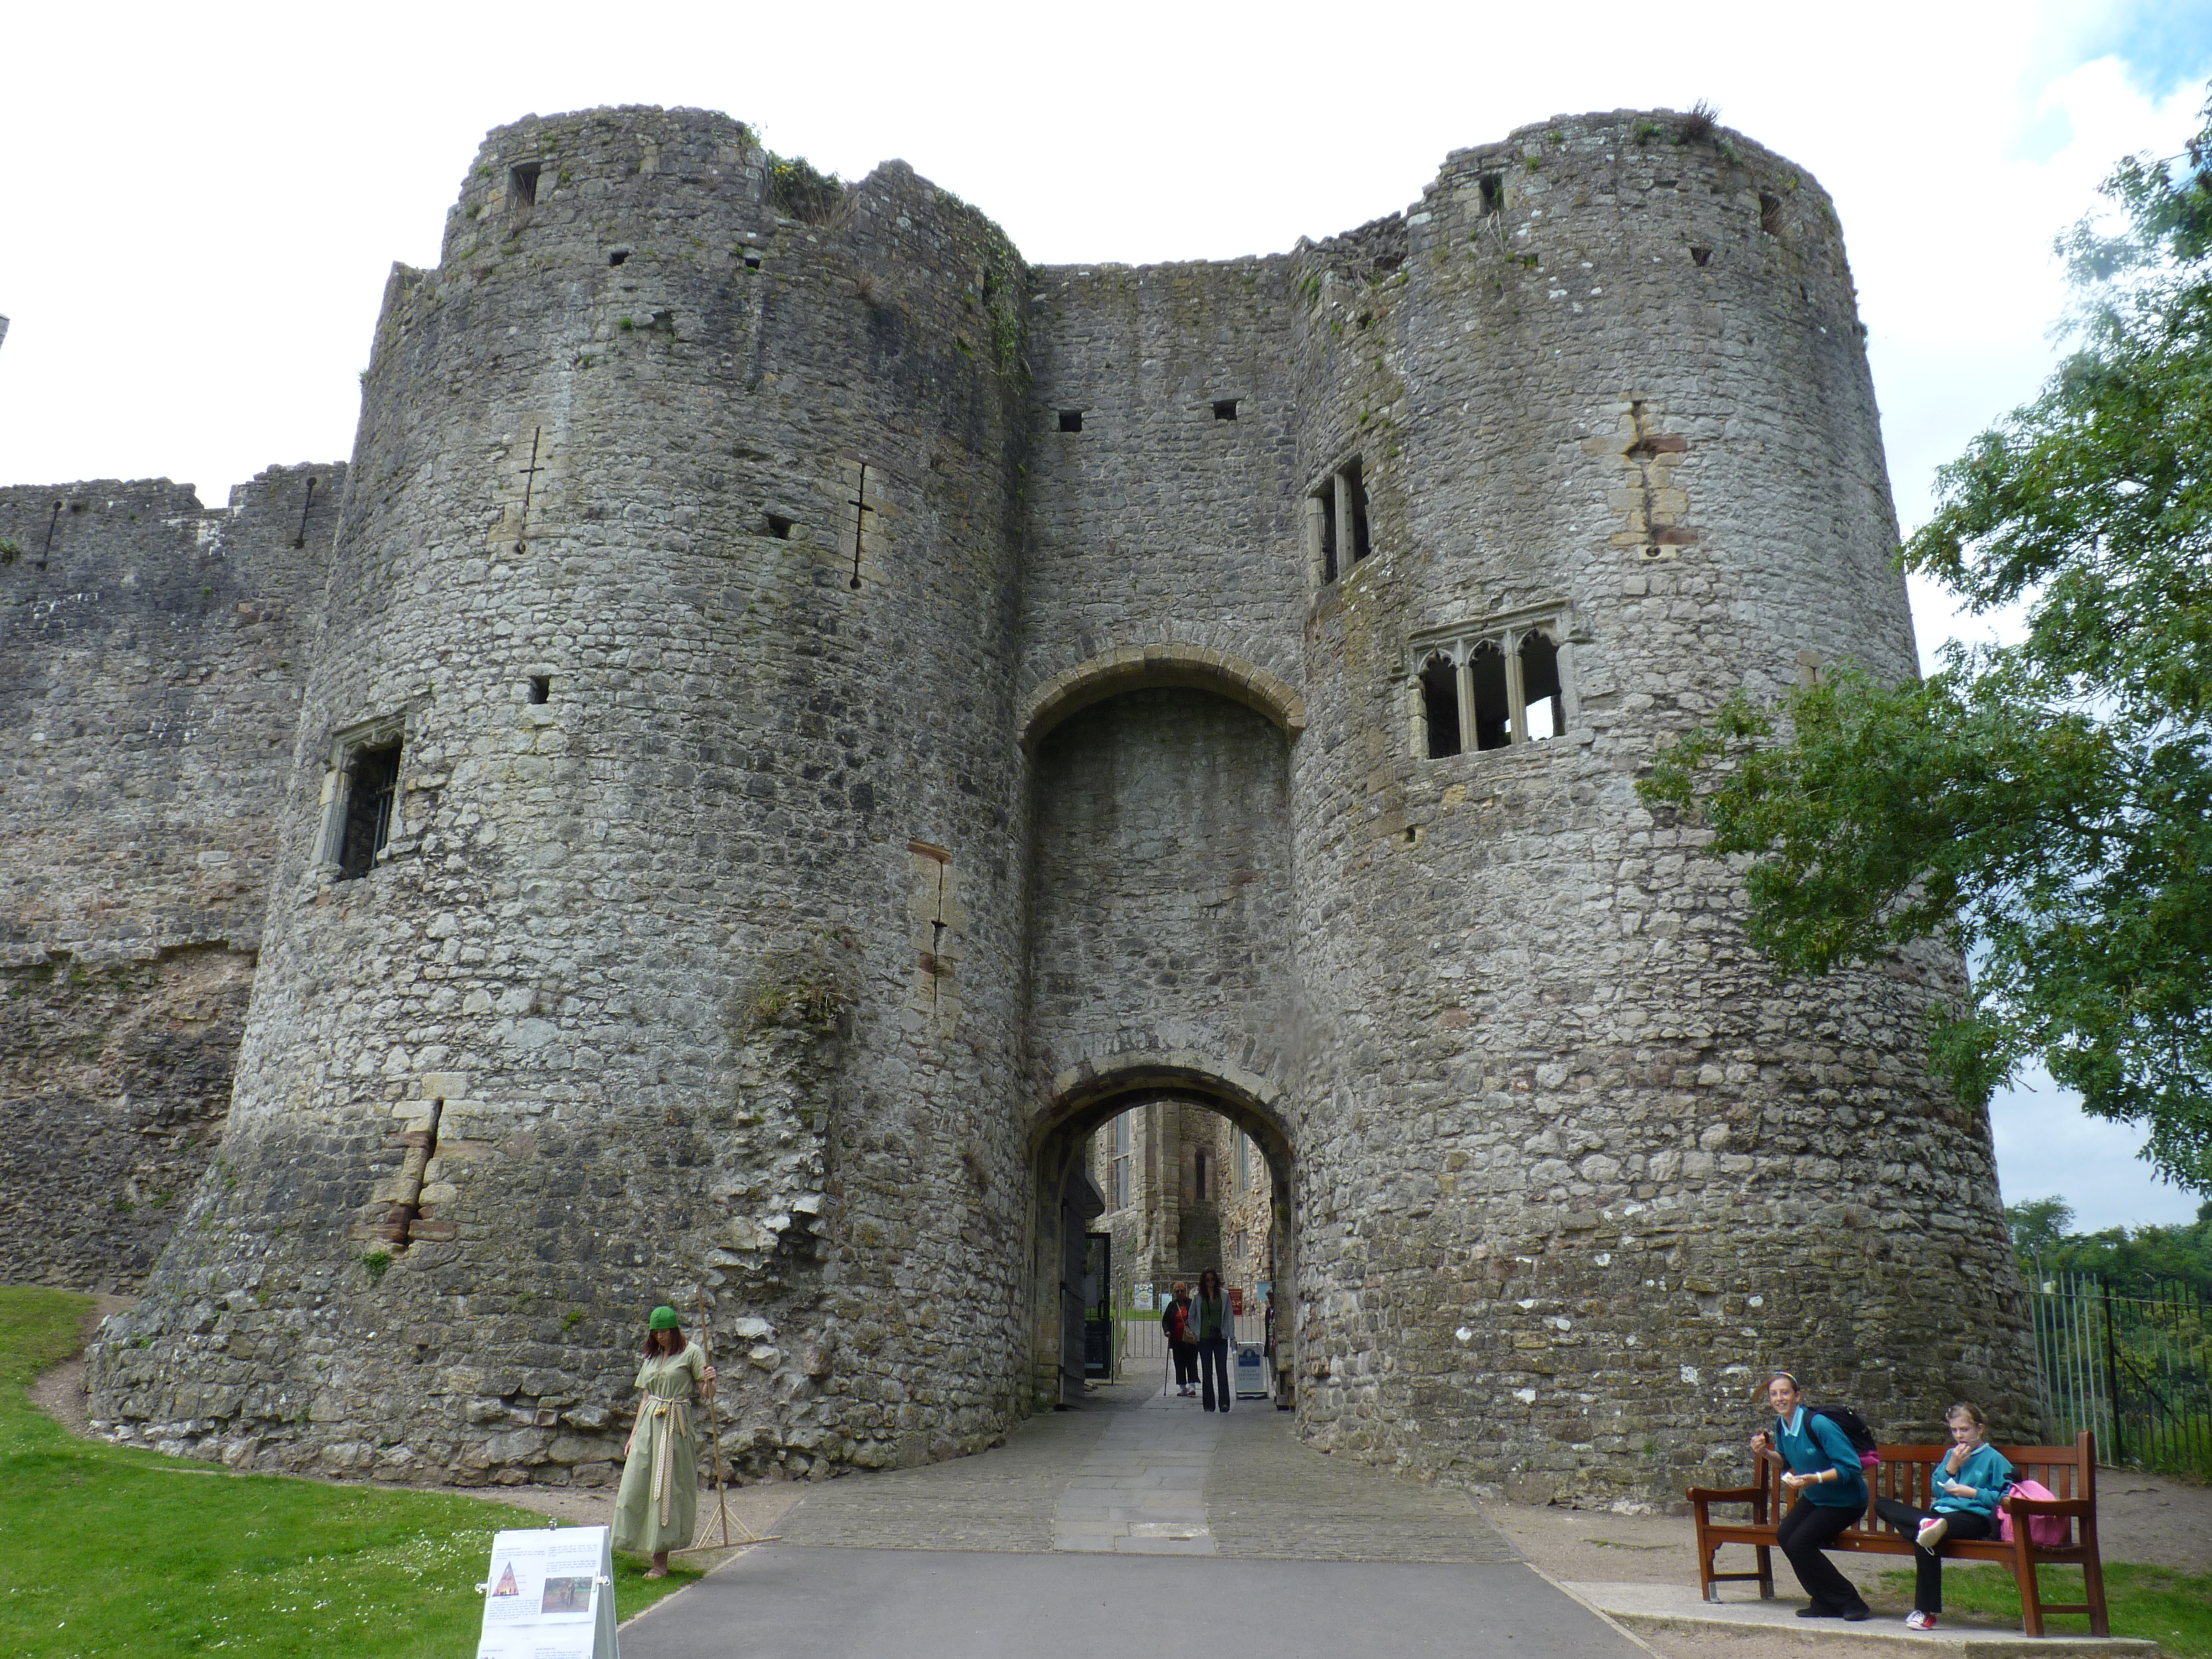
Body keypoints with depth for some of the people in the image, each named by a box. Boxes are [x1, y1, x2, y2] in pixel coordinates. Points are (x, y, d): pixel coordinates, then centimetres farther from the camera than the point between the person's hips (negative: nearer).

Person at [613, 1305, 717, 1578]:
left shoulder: (692, 1353, -2)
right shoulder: (651, 1356, 16)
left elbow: (708, 1395, -4)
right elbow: (645, 1398, 19)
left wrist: (709, 1381, -27)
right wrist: (633, 1436, 15)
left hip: (677, 1426, -6)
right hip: (649, 1423, 6)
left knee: (667, 1489, -4)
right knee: (636, 1486, 0)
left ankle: (661, 1561, 2)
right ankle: (647, 1545, 12)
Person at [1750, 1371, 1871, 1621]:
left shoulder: (1817, 1424, -26)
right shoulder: (1781, 1425, -2)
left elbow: (1851, 1467, -26)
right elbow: (1787, 1461, 15)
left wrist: (1814, 1479, -35)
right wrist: (1765, 1451, -4)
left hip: (1845, 1501, -8)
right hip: (1814, 1498, 8)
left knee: (1799, 1542, -20)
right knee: (1783, 1536, -12)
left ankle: (1850, 1602, -4)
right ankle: (1826, 1603, 3)